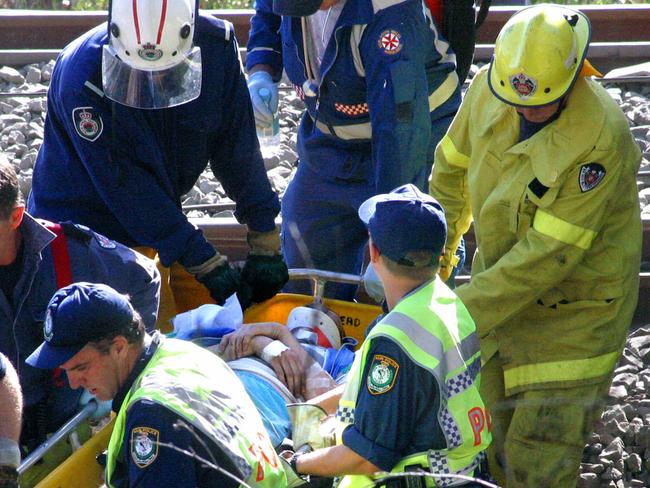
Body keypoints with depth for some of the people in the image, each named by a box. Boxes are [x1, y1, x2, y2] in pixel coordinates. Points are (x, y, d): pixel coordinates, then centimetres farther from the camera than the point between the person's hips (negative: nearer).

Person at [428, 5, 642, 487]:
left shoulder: (600, 136, -30)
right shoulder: (488, 88, -10)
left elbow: (548, 254, -29)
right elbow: (452, 167, 10)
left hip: (575, 307, -6)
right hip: (502, 278, 6)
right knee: (492, 447, 13)